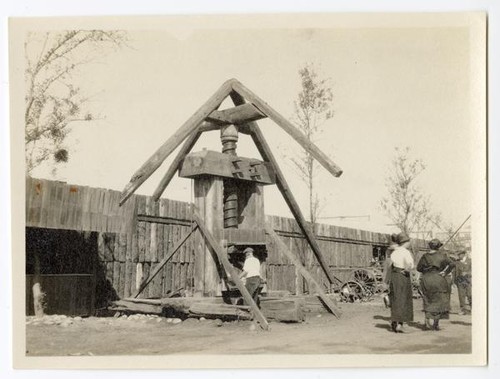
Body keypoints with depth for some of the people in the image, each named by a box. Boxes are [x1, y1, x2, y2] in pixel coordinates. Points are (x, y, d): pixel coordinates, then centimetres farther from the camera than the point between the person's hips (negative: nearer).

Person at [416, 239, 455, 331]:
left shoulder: (425, 256, 1)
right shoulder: (442, 255, -3)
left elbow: (418, 268, 2)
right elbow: (452, 264, -13)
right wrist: (445, 272, -6)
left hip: (426, 280, 2)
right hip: (438, 280, -2)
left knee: (428, 302, 14)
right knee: (439, 301, 10)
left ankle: (427, 321, 0)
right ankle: (436, 324, 7)